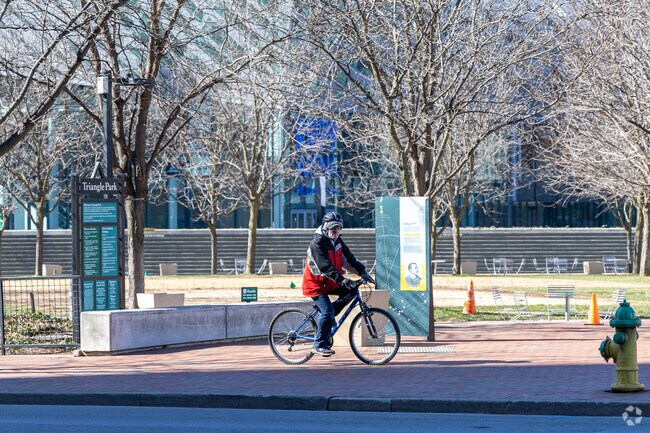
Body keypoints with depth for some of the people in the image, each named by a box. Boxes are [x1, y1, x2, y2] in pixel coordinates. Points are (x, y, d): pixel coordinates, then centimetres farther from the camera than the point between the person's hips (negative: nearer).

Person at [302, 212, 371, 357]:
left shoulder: (337, 241, 5)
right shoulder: (317, 244, -21)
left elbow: (349, 258, 3)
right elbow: (325, 267, -32)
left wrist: (362, 272, -12)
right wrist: (342, 280, -40)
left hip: (329, 283, 8)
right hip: (315, 284, -8)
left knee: (351, 291, -9)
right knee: (328, 311, -20)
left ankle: (328, 316, 3)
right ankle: (319, 345, -10)